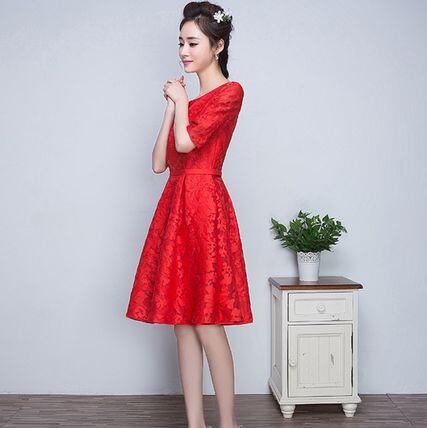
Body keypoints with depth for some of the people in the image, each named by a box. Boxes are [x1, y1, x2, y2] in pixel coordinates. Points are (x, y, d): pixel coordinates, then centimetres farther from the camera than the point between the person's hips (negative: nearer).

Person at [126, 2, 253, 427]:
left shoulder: (230, 92, -3)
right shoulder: (188, 99, 20)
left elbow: (185, 142, -16)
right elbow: (160, 161, 12)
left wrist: (181, 99, 1)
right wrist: (172, 104, 9)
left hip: (204, 207, -8)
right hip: (176, 205, 8)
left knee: (205, 321, -5)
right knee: (183, 323, 7)